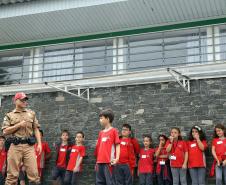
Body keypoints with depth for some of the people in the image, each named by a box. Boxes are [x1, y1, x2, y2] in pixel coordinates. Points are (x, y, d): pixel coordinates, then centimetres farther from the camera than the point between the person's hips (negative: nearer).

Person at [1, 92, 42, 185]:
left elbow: (36, 129, 13)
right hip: (15, 146, -1)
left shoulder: (31, 113, 16)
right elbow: (5, 131, 0)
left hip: (29, 146, 2)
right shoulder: (9, 115, 10)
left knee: (33, 173, -4)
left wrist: (39, 144, 2)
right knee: (12, 174, 0)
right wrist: (19, 125, -8)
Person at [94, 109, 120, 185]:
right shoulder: (101, 133, 16)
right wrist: (97, 161, 17)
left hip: (109, 162, -7)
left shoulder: (113, 131, -2)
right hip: (100, 162, 7)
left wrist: (117, 158, -19)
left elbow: (117, 145, -7)